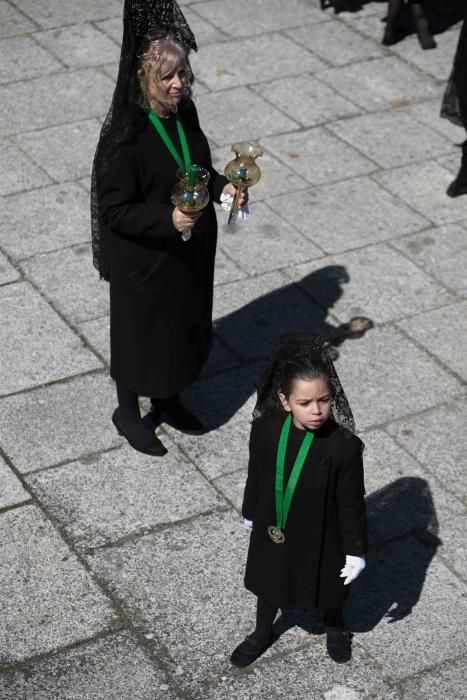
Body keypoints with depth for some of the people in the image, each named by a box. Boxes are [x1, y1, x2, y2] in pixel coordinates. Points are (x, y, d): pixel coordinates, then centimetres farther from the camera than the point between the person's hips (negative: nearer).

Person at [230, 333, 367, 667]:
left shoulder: (344, 446, -31)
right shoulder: (265, 430, -23)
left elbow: (352, 503, -18)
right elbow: (256, 476, -3)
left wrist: (355, 550, -10)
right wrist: (250, 513, 11)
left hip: (321, 538, -2)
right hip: (272, 532, 2)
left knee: (329, 589, 26)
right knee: (269, 585, 28)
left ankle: (335, 628, 59)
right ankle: (263, 633, 58)